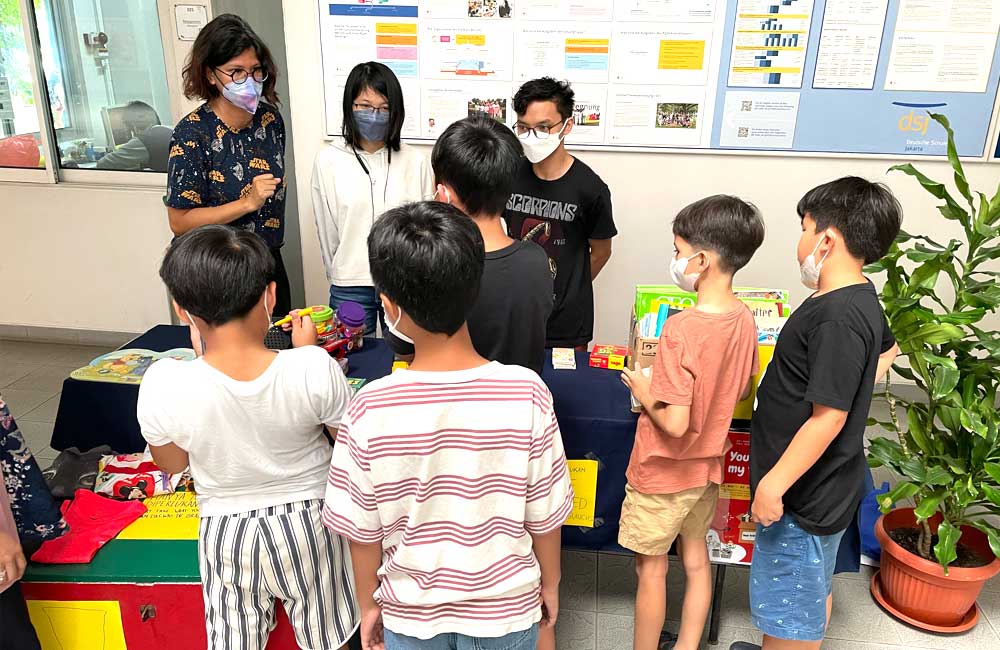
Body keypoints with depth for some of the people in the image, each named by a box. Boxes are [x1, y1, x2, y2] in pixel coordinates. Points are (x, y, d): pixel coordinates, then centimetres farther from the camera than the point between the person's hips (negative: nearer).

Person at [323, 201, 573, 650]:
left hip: (411, 613, 0)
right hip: (505, 609, 1)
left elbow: (362, 529, -12)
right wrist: (550, 584, 6)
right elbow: (544, 515, -12)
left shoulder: (371, 408, -24)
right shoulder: (527, 394, -24)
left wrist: (368, 604, 6)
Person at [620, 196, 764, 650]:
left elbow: (675, 423, -29)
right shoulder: (744, 319, -6)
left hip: (664, 473, -7)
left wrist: (645, 393, -12)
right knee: (696, 559, 21)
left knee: (651, 569, 12)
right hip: (708, 466, 7)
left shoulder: (680, 330, -30)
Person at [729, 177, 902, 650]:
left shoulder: (838, 318, -28)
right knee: (811, 591, 26)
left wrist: (774, 484, -22)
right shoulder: (862, 299, 3)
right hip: (822, 486, 10)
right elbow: (887, 348, 25)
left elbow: (828, 417, -28)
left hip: (804, 493, -10)